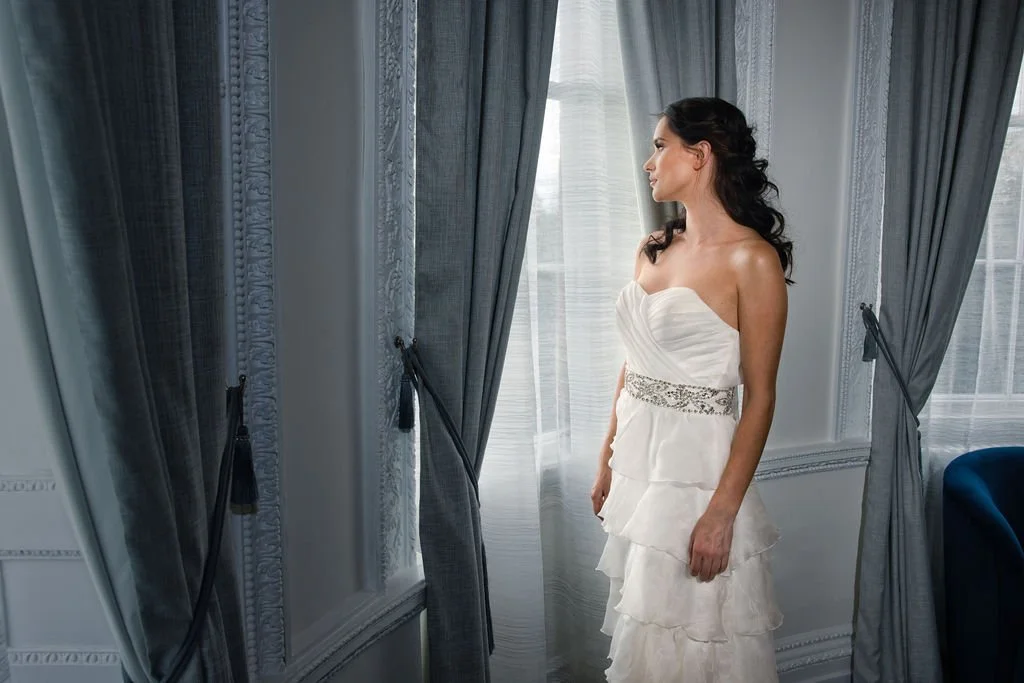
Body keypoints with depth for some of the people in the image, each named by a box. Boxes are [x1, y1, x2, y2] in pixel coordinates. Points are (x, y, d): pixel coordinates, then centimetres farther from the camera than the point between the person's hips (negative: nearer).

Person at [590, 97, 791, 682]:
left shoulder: (753, 259, -13)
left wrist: (722, 512, -18)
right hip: (635, 457, 7)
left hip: (696, 463, -7)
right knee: (640, 628, 19)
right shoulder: (652, 250, 8)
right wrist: (608, 462, 13)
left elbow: (760, 397, -14)